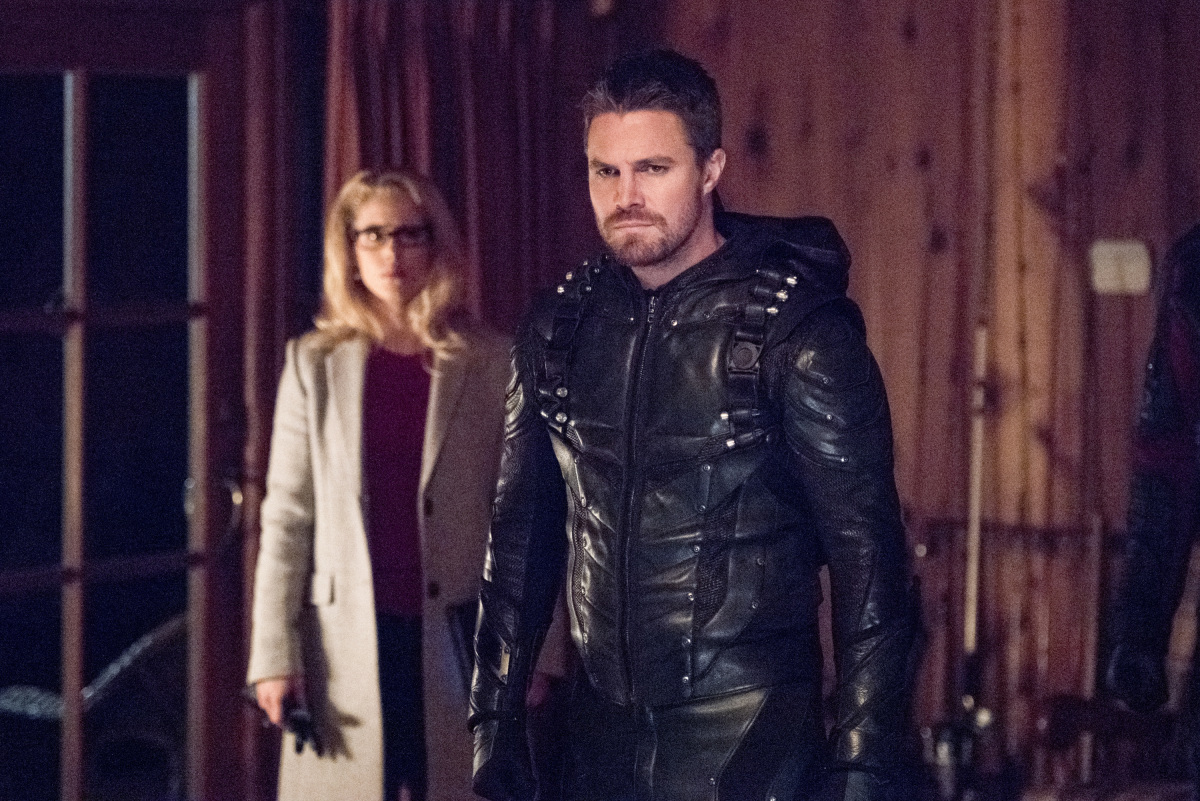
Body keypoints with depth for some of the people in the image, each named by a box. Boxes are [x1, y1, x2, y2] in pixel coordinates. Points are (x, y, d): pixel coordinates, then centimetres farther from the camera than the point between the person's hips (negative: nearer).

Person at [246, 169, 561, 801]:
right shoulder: (314, 364, 6)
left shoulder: (492, 366, 3)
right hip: (344, 647, 1)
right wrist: (273, 654, -1)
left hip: (457, 641, 0)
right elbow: (287, 516, 4)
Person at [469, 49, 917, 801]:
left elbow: (867, 561, -12)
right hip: (604, 737, 5)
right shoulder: (561, 327, 5)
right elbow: (522, 536, 12)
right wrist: (495, 726, 9)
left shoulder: (801, 331, -11)